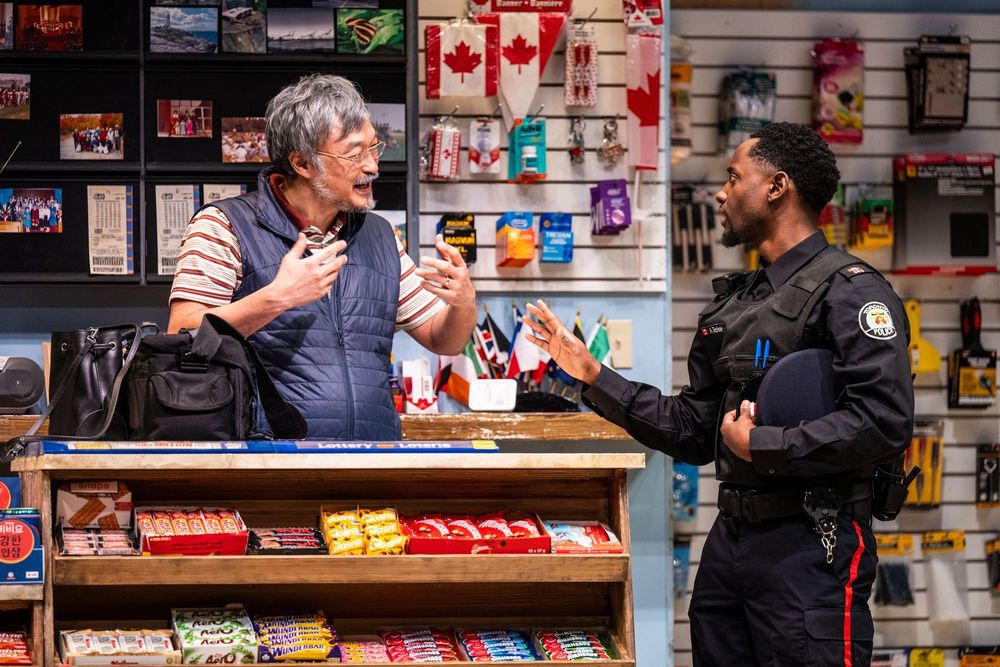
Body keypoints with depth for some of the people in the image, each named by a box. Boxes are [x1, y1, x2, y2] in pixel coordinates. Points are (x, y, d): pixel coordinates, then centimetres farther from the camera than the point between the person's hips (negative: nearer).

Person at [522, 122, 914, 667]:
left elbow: (882, 424, -22)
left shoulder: (849, 291, -10)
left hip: (811, 545, -8)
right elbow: (694, 432, 18)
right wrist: (593, 376, 13)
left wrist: (761, 446, -15)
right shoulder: (731, 304, 16)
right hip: (729, 540, 8)